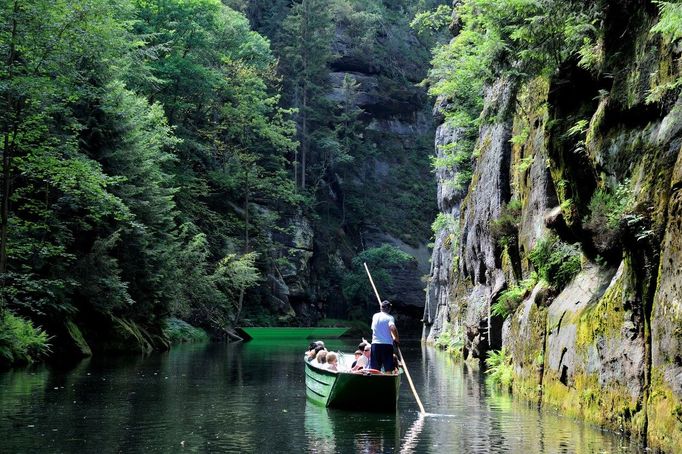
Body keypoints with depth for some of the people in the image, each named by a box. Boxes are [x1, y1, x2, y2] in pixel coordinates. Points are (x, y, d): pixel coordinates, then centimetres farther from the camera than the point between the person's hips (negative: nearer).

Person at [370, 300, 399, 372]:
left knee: (374, 369, 5)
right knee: (388, 369, -2)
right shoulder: (389, 317, -5)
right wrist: (396, 339, -8)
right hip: (387, 344, -4)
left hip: (375, 344, 4)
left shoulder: (375, 316, 11)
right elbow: (393, 328, -21)